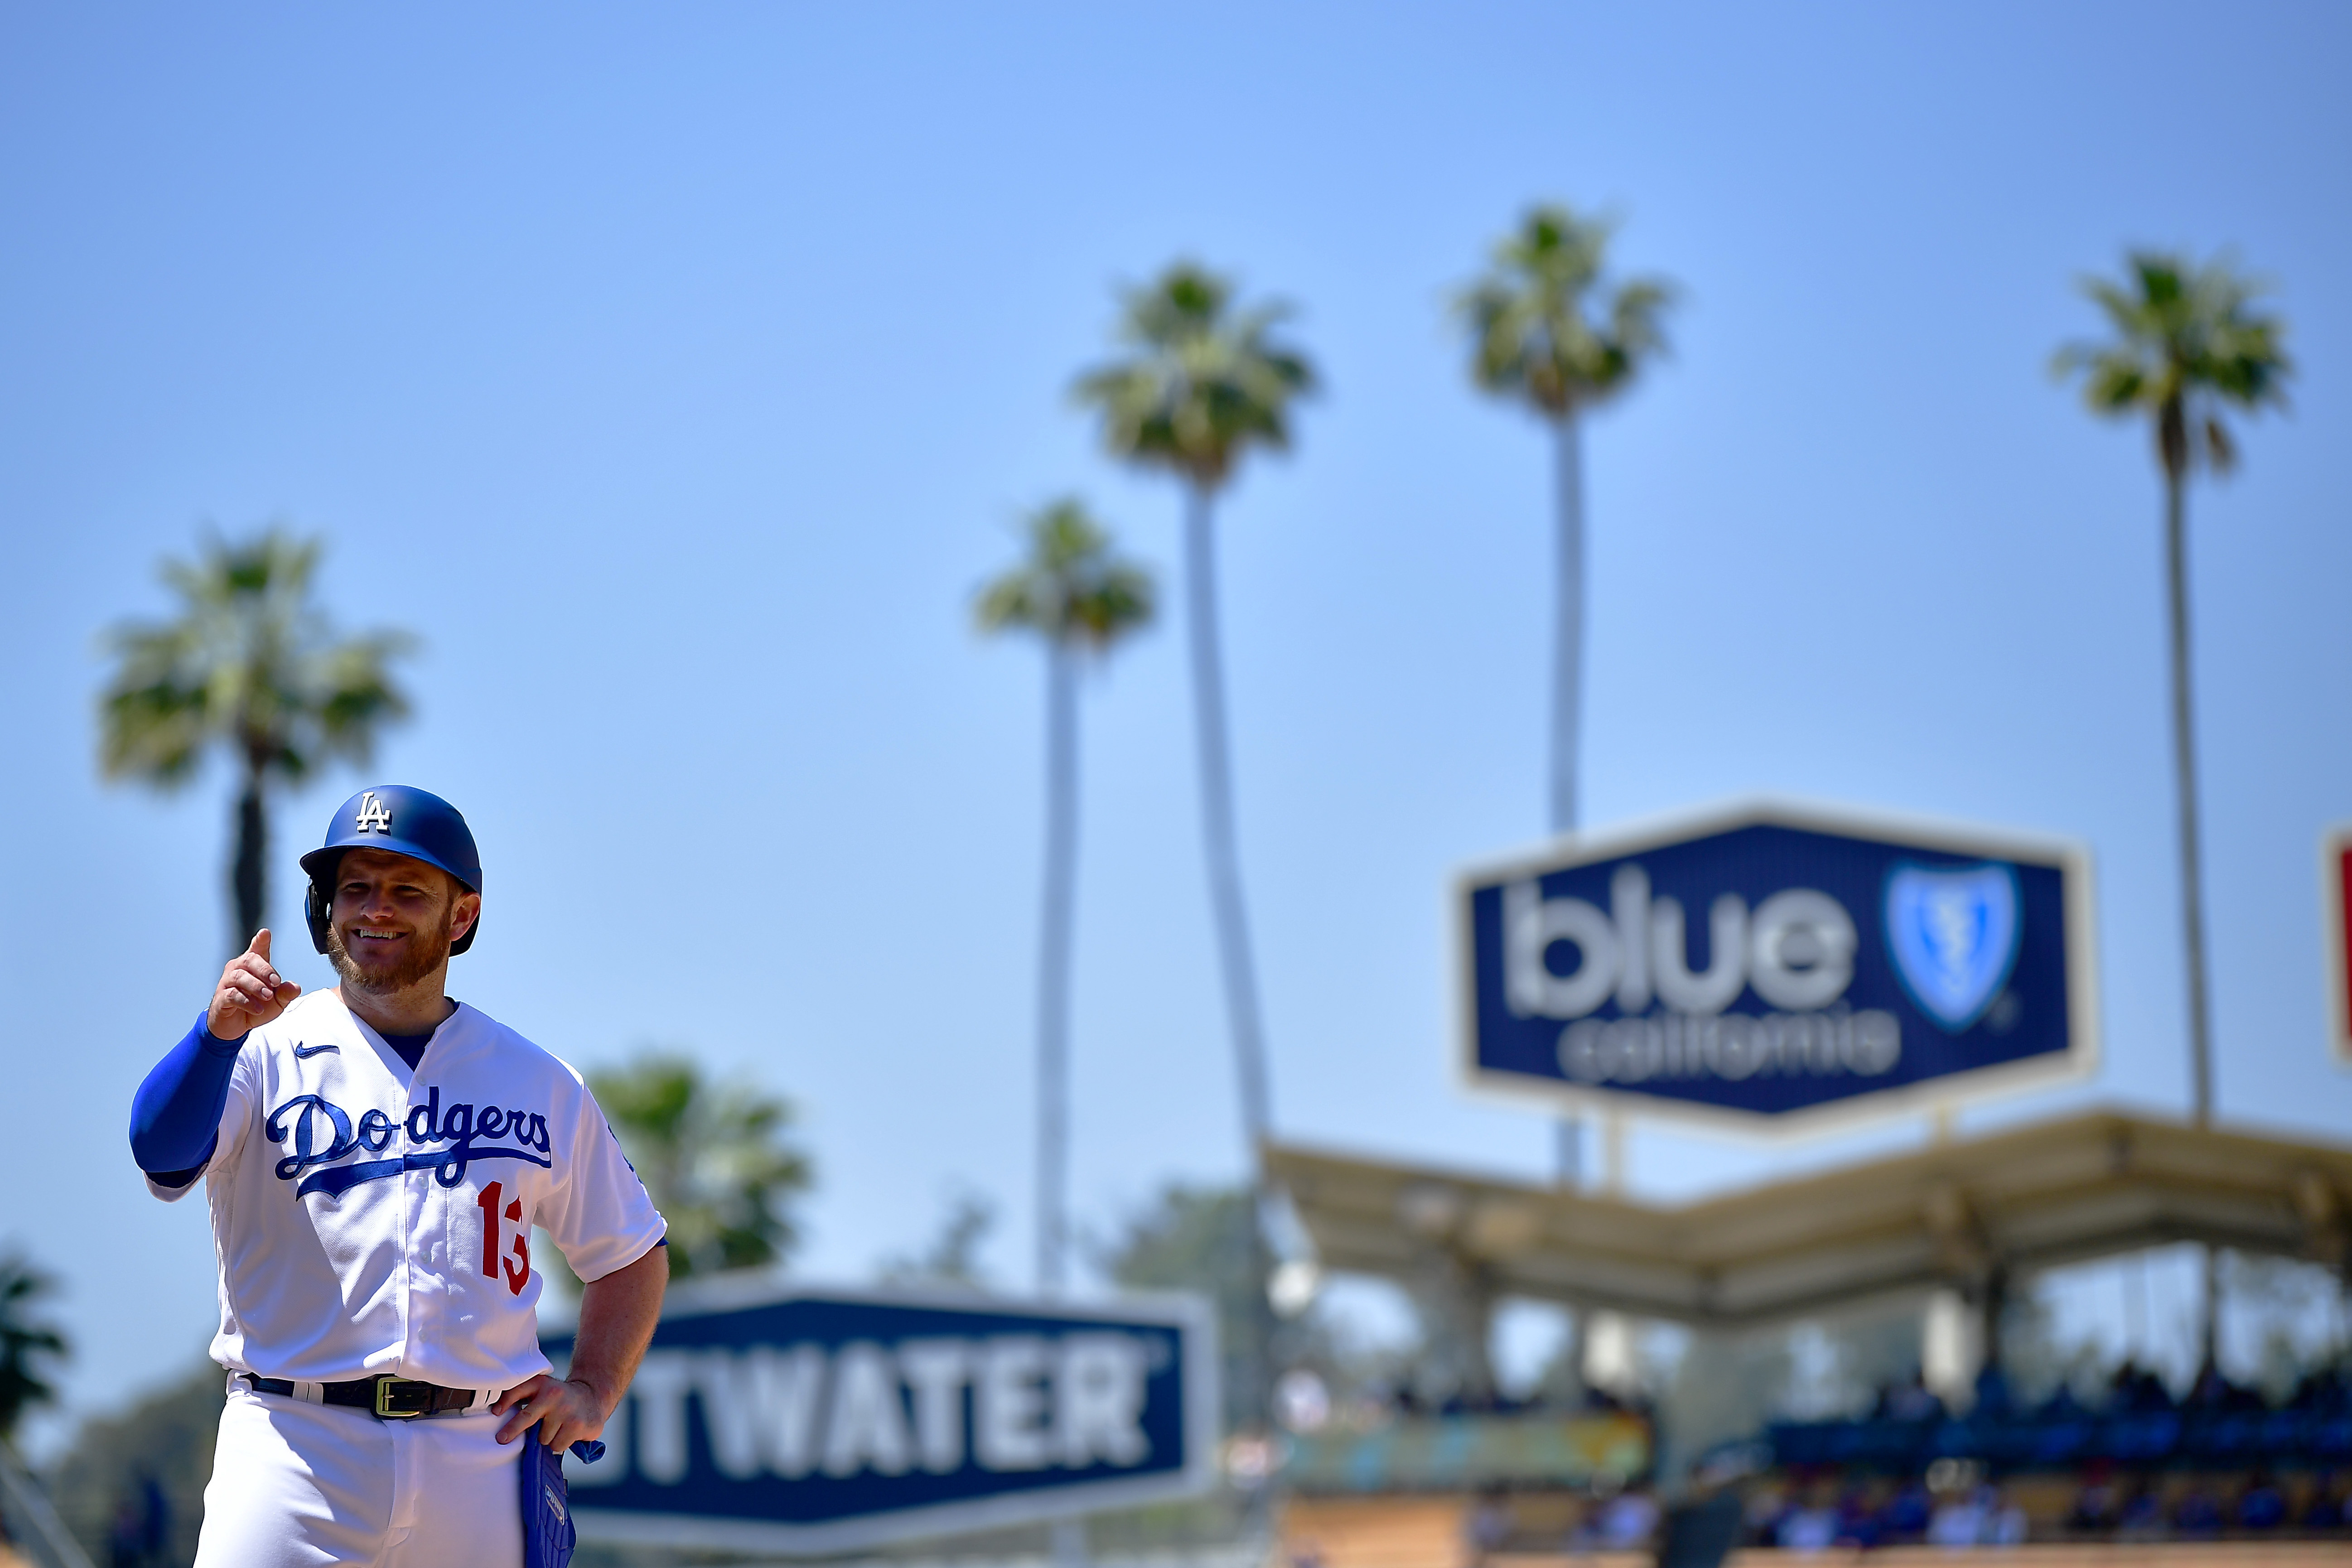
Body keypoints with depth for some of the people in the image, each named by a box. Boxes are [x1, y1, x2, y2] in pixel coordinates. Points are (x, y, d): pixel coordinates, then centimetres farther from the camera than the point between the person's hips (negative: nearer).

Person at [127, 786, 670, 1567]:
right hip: (298, 1455, -2)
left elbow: (632, 1255, 23)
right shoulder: (269, 1053, 4)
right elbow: (162, 1152, -16)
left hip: (481, 1465, 2)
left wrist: (593, 1393, 8)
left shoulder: (541, 1084, 13)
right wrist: (219, 1031, -34)